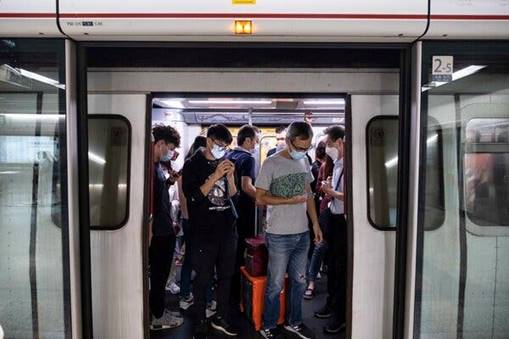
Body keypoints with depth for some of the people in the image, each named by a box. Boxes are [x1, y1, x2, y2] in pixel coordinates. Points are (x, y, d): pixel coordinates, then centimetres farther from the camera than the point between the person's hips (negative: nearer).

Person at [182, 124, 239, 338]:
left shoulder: (225, 162, 10)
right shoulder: (193, 164, -5)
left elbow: (232, 195, 11)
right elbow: (193, 197, -15)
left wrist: (230, 176, -7)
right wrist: (215, 176, -20)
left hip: (227, 228, 5)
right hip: (204, 231, -5)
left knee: (226, 275, 13)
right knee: (203, 278, 3)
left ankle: (221, 318, 30)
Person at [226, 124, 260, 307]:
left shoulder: (228, 156, 8)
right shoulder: (247, 158, -16)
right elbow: (246, 186, -28)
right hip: (244, 212, -8)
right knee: (243, 252, 4)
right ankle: (237, 295, 15)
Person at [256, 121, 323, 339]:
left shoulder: (304, 161, 7)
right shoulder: (272, 163, -11)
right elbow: (260, 198, -11)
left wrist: (315, 223, 10)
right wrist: (290, 200, -17)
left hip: (302, 233, 6)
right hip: (279, 235, -6)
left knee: (299, 281, 17)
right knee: (275, 285, 6)